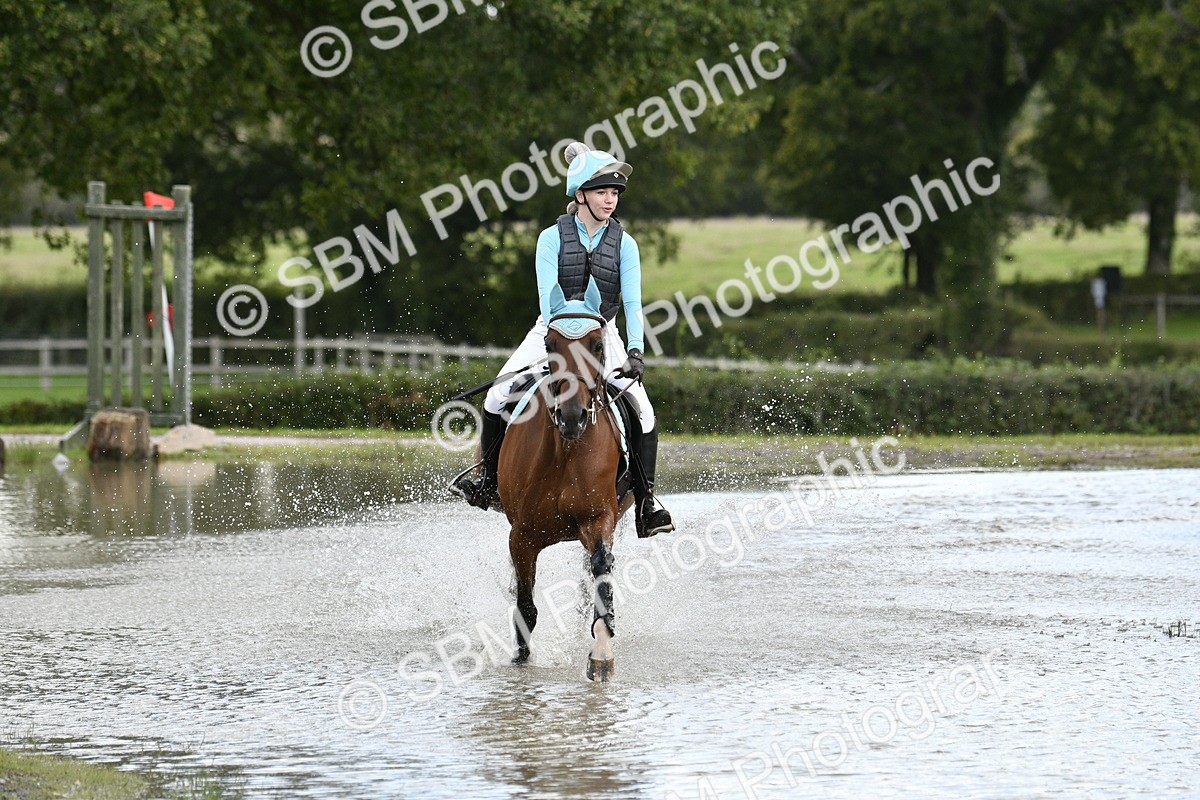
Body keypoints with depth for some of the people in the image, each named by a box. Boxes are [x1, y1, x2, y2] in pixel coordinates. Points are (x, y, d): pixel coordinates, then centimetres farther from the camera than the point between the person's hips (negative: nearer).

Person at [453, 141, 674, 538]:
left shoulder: (624, 245, -1)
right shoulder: (552, 238, -5)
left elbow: (632, 302, -10)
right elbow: (548, 295, -15)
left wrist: (636, 351, -27)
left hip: (603, 336, 1)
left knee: (643, 414, -19)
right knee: (496, 399, -18)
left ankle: (646, 505, -13)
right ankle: (490, 483, 0)